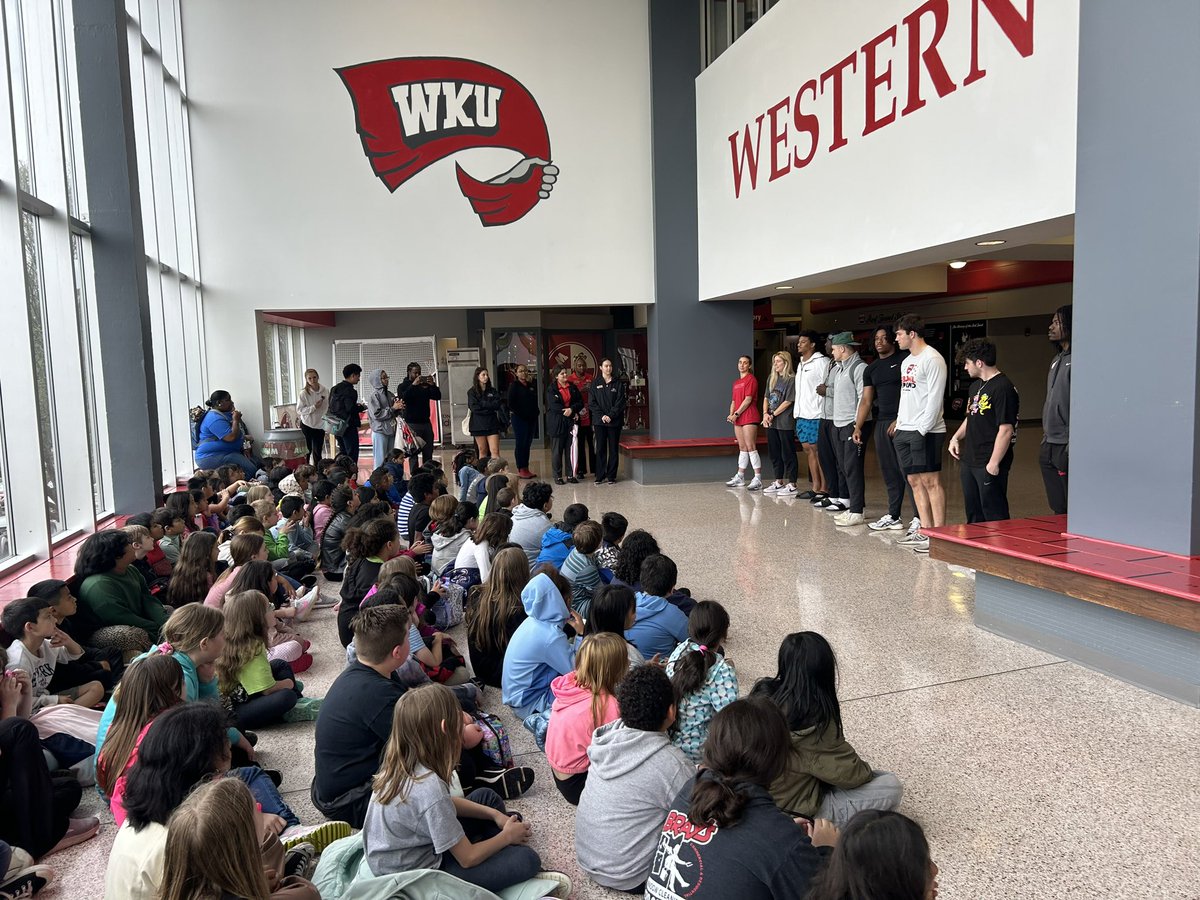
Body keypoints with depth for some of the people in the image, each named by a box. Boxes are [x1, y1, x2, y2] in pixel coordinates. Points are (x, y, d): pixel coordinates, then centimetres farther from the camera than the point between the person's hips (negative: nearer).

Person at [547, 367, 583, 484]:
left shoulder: (573, 387, 11)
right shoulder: (552, 389, -3)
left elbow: (580, 402, 6)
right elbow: (553, 405, -12)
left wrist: (571, 409, -15)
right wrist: (572, 413, -14)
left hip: (571, 422, 4)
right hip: (557, 423, -4)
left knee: (571, 449, 4)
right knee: (557, 450, 1)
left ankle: (570, 475, 11)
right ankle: (557, 476, 8)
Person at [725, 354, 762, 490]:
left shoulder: (751, 379, -6)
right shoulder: (736, 382, 19)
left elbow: (748, 399, -13)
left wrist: (736, 414, -13)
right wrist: (731, 414, 1)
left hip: (749, 417, -8)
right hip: (738, 419, 8)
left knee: (751, 447, -10)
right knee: (742, 448, 12)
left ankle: (758, 478, -9)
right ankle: (739, 477, 16)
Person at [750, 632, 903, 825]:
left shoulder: (762, 692, -9)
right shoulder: (815, 721, -28)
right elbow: (848, 774, -17)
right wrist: (866, 772, 5)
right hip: (795, 810, -7)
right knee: (891, 787, -5)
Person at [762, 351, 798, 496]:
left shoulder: (791, 380, -9)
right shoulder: (771, 379, 13)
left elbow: (788, 401, -13)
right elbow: (766, 398, 14)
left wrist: (773, 415, -11)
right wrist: (765, 414, -2)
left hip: (785, 422, -7)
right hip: (771, 423, 7)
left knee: (788, 454, -3)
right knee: (774, 453, 12)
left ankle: (791, 485, 2)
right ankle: (779, 482, 22)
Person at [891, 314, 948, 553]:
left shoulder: (932, 359, -10)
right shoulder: (907, 361, 18)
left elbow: (935, 398, -15)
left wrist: (922, 430, -18)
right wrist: (899, 423, 14)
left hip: (925, 432, -9)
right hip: (904, 431, 9)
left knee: (931, 481, -6)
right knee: (915, 481, 10)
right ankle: (925, 532, 16)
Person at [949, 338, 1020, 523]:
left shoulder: (1003, 388, -16)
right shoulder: (976, 386, 14)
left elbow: (1006, 430, -20)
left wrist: (994, 463, -20)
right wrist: (956, 438, 12)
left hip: (989, 464, -9)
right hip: (969, 461, 9)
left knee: (994, 514, -1)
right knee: (973, 514, 17)